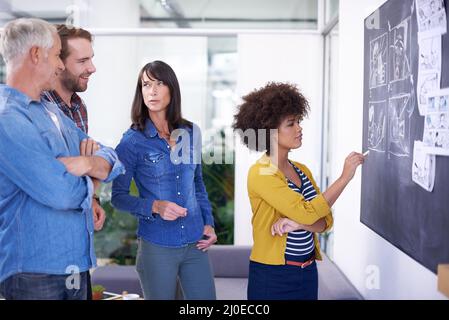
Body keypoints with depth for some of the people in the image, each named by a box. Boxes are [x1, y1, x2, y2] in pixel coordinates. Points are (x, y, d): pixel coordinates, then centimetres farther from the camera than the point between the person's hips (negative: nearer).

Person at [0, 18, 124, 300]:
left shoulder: (52, 112, 12)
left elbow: (112, 161, 8)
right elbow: (61, 192, -25)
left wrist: (87, 163, -14)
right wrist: (88, 183, -3)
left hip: (76, 264, 8)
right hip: (34, 273, -8)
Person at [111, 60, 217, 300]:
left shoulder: (191, 133, 4)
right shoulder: (132, 141, -7)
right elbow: (118, 197, -5)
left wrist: (208, 223, 7)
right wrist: (155, 206, -20)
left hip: (195, 243, 4)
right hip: (156, 246, -3)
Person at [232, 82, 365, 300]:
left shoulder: (302, 170, 7)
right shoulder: (260, 174, -16)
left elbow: (325, 221, 2)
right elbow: (307, 213, -23)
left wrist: (297, 223, -18)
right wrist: (344, 177, -16)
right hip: (272, 276, -7)